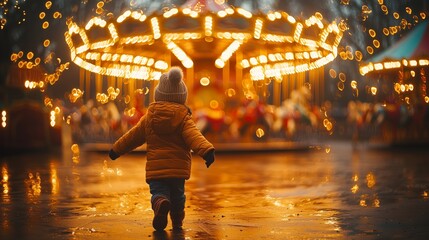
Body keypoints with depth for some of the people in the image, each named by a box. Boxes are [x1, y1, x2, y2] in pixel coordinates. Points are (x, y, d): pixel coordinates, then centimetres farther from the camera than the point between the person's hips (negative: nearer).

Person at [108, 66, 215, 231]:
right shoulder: (184, 117, -2)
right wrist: (206, 150, -32)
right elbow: (194, 136, -20)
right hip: (178, 167, 0)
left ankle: (161, 203, -38)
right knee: (177, 194, 17)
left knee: (158, 191, -5)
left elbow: (133, 136, 14)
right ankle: (177, 222, 23)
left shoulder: (149, 117, 6)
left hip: (155, 167, 0)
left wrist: (116, 150, 26)